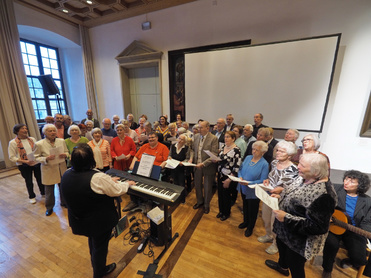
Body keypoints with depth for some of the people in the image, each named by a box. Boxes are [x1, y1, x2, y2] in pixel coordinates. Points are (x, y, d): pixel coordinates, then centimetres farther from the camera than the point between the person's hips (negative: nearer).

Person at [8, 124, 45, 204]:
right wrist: (24, 161, -22)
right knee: (28, 181, 13)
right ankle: (32, 197, 34)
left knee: (40, 179, 14)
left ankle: (43, 193, 35)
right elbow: (12, 157, -9)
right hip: (24, 166, -2)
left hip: (36, 163, 2)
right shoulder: (13, 142, -9)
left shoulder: (32, 139, 0)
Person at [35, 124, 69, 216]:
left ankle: (64, 202, 39)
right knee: (49, 190, 11)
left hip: (62, 169, 3)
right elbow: (37, 157, -6)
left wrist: (65, 155, -16)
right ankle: (49, 207, 33)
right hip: (49, 171, -3)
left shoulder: (62, 141, -1)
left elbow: (67, 152, 7)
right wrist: (46, 159, -24)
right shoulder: (39, 144, -10)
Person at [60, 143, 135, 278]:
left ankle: (95, 263, 60)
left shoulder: (66, 175, -11)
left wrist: (109, 181, 11)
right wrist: (127, 184, 0)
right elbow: (118, 191, -20)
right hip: (99, 222, -7)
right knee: (100, 246, 21)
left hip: (78, 220, 7)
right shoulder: (98, 178, -34)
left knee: (93, 242, 33)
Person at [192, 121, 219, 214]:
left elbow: (214, 155, -19)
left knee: (207, 188, 13)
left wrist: (203, 164, -25)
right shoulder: (196, 136, 1)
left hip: (208, 167, -5)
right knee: (197, 185, 20)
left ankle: (206, 205, 38)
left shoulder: (213, 138, -16)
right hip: (197, 165, 5)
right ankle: (200, 201, 45)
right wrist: (192, 159, -5)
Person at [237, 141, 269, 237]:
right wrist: (240, 177, -15)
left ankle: (250, 227, 39)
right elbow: (240, 169, 5)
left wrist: (249, 183, -28)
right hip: (243, 189, 5)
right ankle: (245, 222, 50)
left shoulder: (264, 164, -18)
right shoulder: (248, 157, -2)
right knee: (245, 206, 25)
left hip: (253, 192, -5)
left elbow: (263, 180, -20)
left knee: (252, 210, 16)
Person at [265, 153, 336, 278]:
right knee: (281, 245, 33)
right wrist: (280, 197, -5)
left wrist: (286, 218, -31)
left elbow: (318, 227, -30)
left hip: (299, 242, -8)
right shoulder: (304, 178, -8)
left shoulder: (323, 194, -34)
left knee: (295, 267, 18)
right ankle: (282, 266, 63)